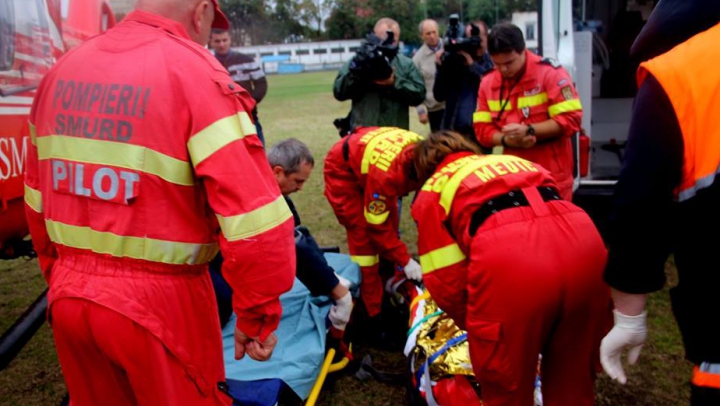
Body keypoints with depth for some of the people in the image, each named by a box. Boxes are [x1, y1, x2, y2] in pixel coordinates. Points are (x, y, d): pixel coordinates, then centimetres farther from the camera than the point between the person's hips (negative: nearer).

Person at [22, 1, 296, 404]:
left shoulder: (62, 71, 6)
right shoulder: (194, 73, -15)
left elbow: (37, 197, 13)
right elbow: (253, 215, -21)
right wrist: (257, 315, -10)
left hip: (68, 295, 6)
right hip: (158, 302, -6)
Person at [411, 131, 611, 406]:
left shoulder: (432, 192, 22)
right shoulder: (517, 162, 37)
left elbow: (446, 280, 12)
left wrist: (472, 324, 30)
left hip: (508, 261, -5)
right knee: (573, 380, 25)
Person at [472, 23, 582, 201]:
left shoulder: (549, 72, -10)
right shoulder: (487, 83, 3)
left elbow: (570, 119, -14)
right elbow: (482, 129, 3)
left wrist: (529, 130, -24)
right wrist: (506, 139, -17)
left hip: (552, 174, -4)